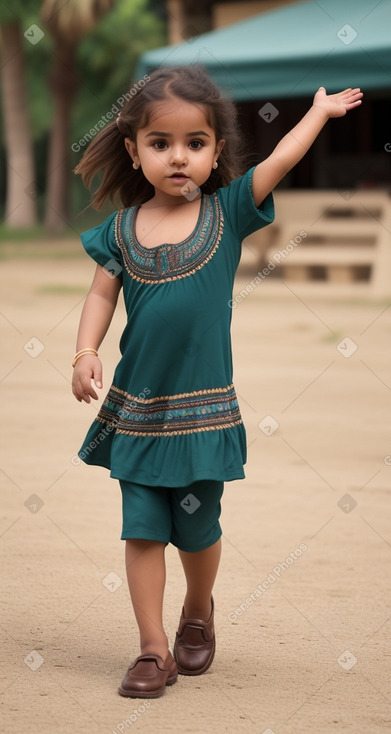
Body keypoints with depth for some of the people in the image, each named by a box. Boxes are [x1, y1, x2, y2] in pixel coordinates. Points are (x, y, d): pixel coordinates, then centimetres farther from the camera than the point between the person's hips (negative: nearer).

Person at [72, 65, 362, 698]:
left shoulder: (228, 212, -3)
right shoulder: (122, 228, 0)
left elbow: (280, 161, -5)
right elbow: (102, 294, 5)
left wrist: (320, 111, 4)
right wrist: (85, 352, -8)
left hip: (203, 407, -1)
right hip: (137, 407, 1)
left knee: (197, 527, 10)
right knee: (142, 529, 1)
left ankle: (198, 611, 38)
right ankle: (154, 650, 7)